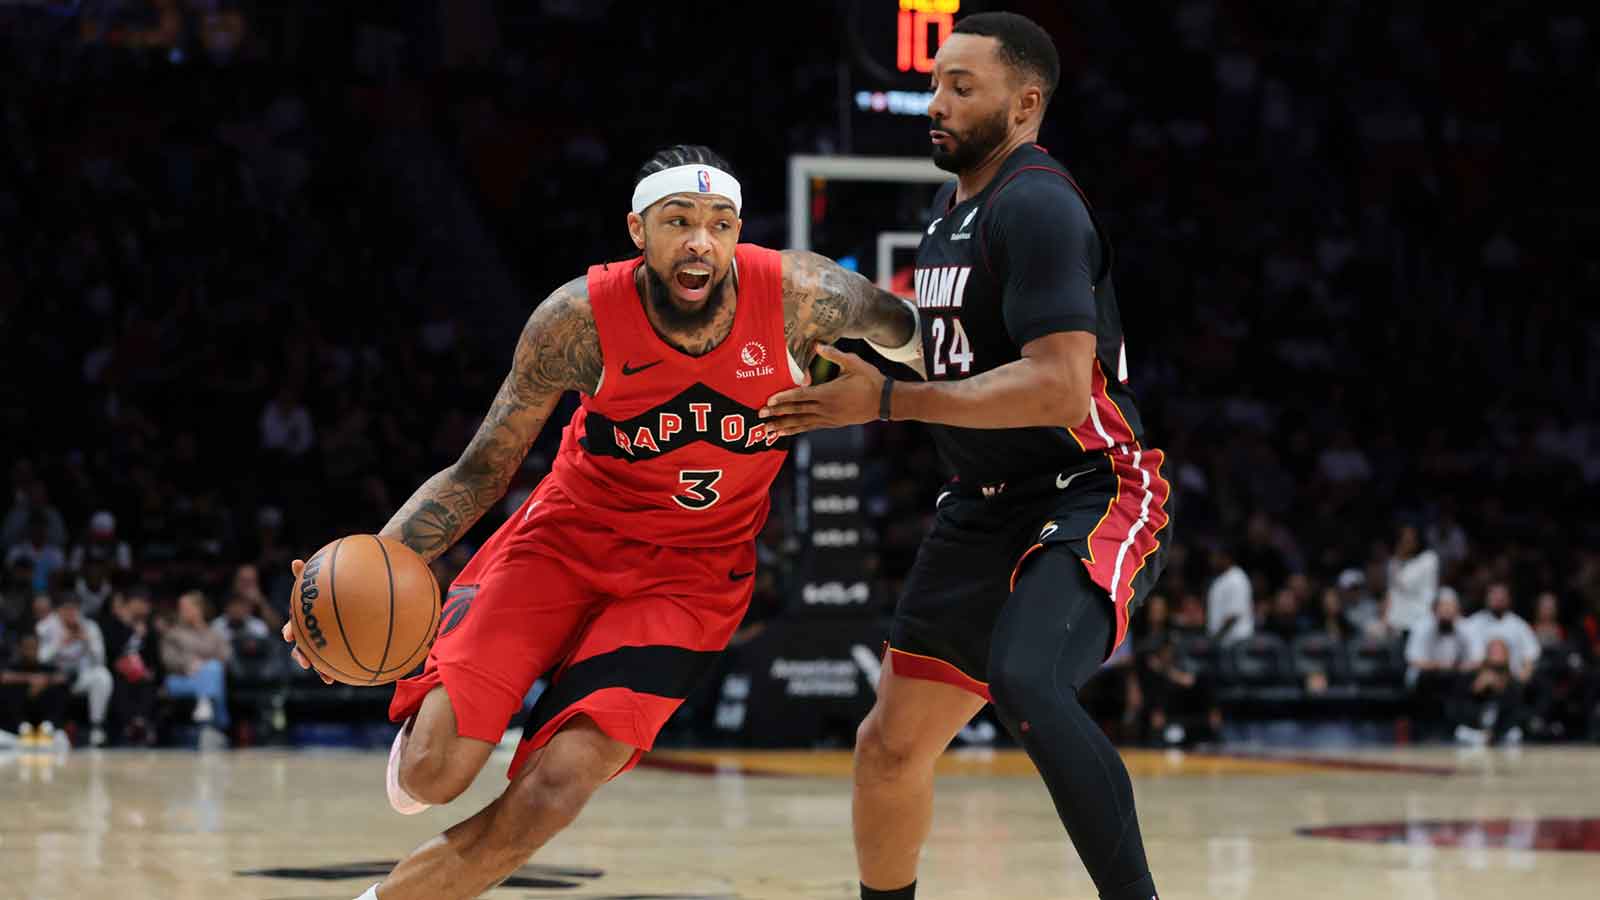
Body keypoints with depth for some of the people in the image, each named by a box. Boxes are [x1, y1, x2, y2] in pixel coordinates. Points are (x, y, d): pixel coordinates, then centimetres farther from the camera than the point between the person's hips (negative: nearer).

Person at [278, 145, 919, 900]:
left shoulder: (797, 295, -19)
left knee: (554, 790, -20)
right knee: (431, 775, -16)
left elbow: (901, 327, 5)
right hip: (567, 540, 0)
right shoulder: (581, 319, -20)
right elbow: (480, 473, -12)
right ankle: (425, 715, 23)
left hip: (691, 575, 0)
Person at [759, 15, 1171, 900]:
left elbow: (1058, 387, -28)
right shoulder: (952, 210, 12)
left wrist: (886, 401, -25)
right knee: (890, 742, 12)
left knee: (1026, 683, -35)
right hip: (987, 508, 10)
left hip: (1092, 497, -10)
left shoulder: (1037, 205, -17)